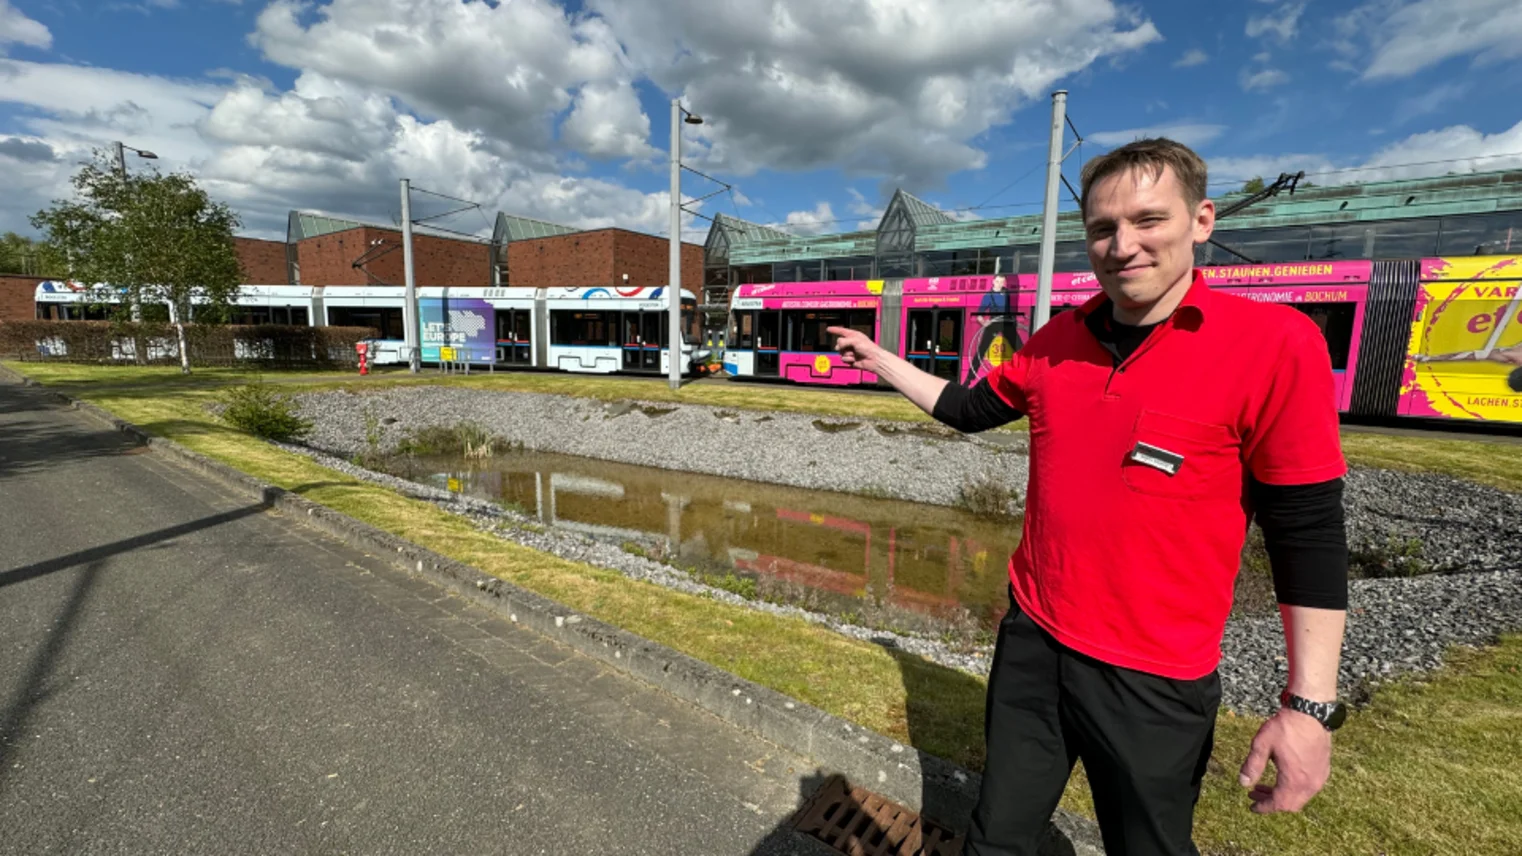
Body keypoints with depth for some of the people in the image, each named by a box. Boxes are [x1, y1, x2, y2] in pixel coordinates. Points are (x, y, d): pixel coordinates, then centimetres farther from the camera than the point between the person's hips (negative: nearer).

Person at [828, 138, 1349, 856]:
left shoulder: (1275, 341, -14)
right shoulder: (1057, 340, 0)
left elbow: (1308, 530, -12)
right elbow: (971, 409, 14)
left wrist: (1309, 705, -12)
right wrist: (878, 359, 17)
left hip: (1155, 678, -4)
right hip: (1031, 639, 4)